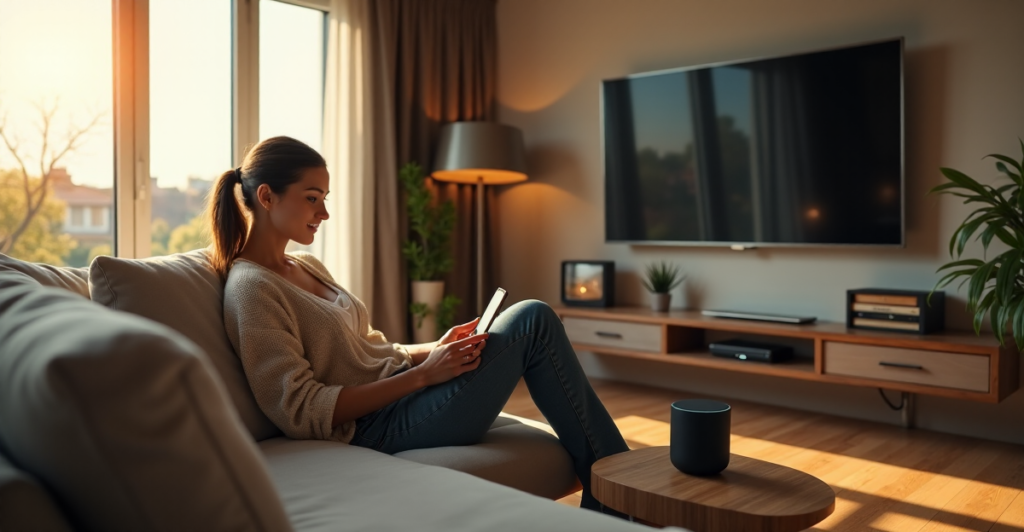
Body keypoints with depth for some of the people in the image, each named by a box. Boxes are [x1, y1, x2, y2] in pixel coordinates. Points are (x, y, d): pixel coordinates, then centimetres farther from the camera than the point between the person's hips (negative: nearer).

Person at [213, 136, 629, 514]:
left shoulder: (307, 267, 14)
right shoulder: (251, 289, -13)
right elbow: (302, 410, -19)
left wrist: (433, 350, -1)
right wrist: (422, 375, -20)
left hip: (401, 389, 9)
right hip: (382, 426, -9)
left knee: (533, 318, -1)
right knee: (532, 322, -12)